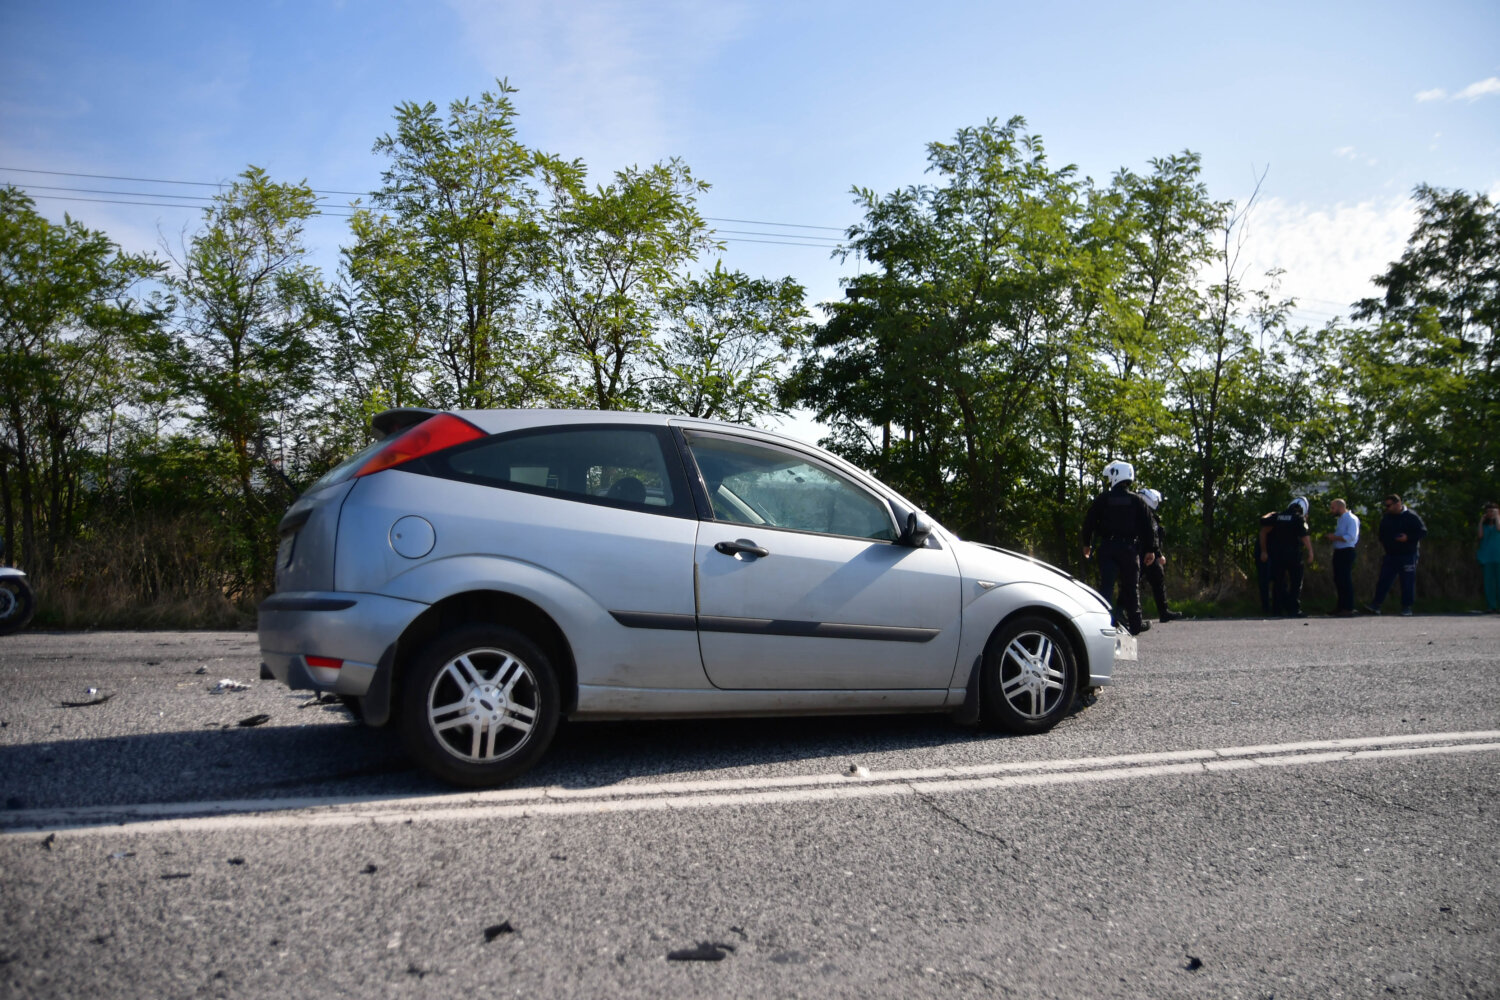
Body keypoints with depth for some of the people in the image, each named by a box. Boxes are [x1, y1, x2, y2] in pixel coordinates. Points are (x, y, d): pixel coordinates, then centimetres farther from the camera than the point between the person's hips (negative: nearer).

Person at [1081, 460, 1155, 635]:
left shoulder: (1102, 499, 1)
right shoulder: (1137, 500, 4)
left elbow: (1089, 521, 3)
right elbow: (1147, 526, 3)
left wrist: (1086, 544, 13)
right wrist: (1149, 550, 7)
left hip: (1107, 548, -1)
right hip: (1129, 547, 1)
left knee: (1106, 585, -3)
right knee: (1131, 586, 10)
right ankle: (1135, 624, 18)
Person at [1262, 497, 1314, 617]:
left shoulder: (1278, 516, 11)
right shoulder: (1300, 518, -4)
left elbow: (1263, 532, 11)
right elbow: (1305, 537, -13)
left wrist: (1263, 551, 14)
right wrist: (1310, 553, -9)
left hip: (1277, 554, 5)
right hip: (1293, 554, -5)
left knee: (1278, 582, 11)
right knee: (1296, 582, 2)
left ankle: (1276, 610, 12)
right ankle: (1294, 610, -3)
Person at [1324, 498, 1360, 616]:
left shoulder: (1351, 519, -12)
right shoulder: (1340, 519, 17)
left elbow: (1351, 537, -21)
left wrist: (1335, 537, -16)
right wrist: (1331, 536, 7)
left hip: (1346, 552, -9)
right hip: (1338, 552, 9)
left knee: (1345, 580, -7)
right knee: (1338, 579, 13)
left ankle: (1348, 608, -3)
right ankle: (1340, 606, 22)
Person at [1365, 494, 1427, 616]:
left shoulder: (1411, 516, -7)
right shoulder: (1386, 517, 11)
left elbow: (1423, 532, -7)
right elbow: (1382, 533, 26)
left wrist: (1408, 538, -19)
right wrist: (1382, 542, 9)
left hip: (1408, 556, -5)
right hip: (1390, 555, 5)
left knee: (1407, 582, 0)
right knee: (1383, 580, 0)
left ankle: (1407, 607, 9)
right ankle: (1376, 605, -1)